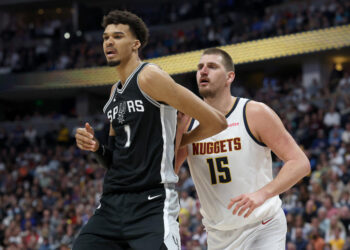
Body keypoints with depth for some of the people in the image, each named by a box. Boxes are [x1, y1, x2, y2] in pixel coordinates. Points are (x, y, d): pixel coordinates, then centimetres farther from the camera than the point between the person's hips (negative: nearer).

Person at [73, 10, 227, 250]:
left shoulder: (150, 77, -7)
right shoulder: (115, 92, 19)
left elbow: (216, 122, -11)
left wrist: (178, 142, 5)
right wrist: (96, 147, 4)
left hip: (153, 203, -8)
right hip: (113, 203, 8)